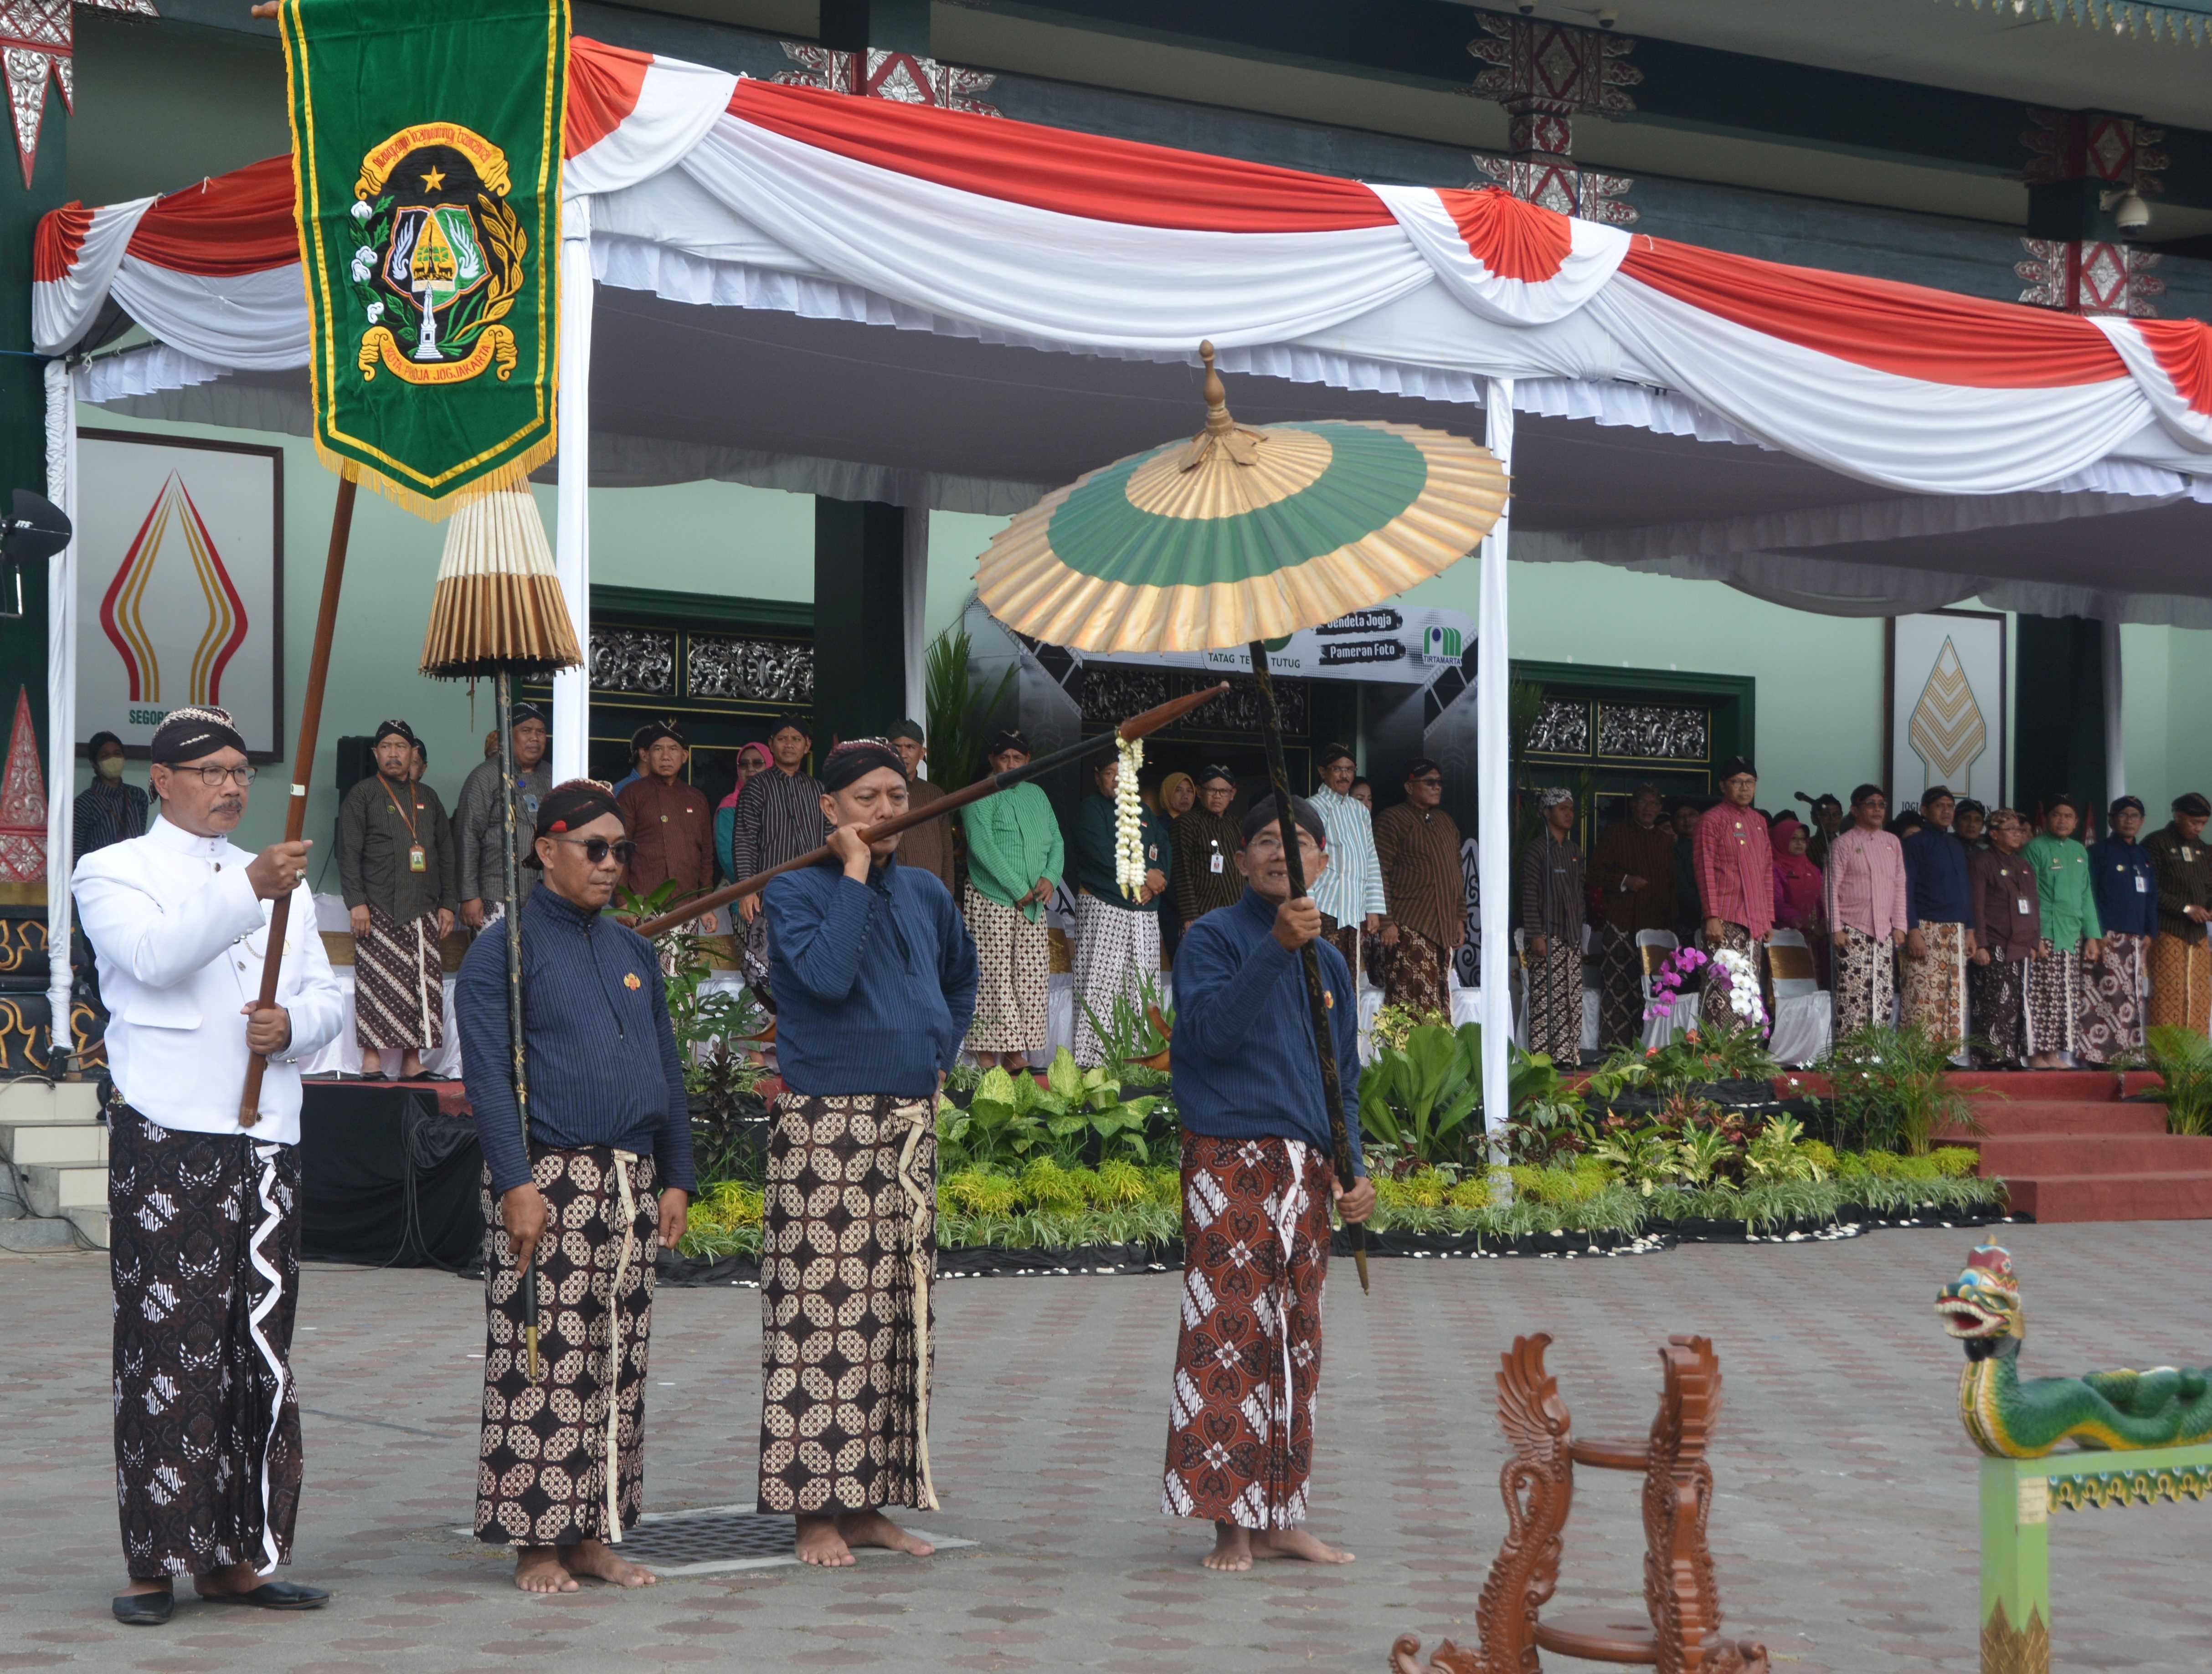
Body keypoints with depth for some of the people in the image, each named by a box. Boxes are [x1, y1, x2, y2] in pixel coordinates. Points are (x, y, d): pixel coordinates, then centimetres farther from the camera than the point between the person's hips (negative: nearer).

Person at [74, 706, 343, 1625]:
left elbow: (330, 994, 17)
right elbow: (153, 954, -17)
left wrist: (294, 1023, -6)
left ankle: (240, 1553, 10)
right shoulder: (112, 873, 5)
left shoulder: (281, 882, 23)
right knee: (164, 1347, -7)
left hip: (266, 1139, 6)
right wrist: (247, 889, -28)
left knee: (261, 1350, 4)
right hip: (165, 1138, -5)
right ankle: (154, 1563, -3)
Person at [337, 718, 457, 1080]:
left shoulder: (428, 798, 20)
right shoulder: (362, 796, 6)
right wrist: (356, 902, -11)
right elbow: (348, 853, -1)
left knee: (424, 985, -2)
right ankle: (372, 1058, -5)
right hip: (379, 910, -4)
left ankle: (412, 1061, 1)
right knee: (377, 983, -8)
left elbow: (446, 855, 20)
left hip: (424, 911, 4)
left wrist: (449, 904, 11)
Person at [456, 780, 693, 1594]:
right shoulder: (504, 950, -3)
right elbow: (487, 1076, -10)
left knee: (618, 1365, 7)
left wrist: (676, 1179, 12)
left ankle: (592, 1534, 14)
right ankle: (537, 1543, 1)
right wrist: (517, 1184, -18)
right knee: (542, 1365, -6)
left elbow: (668, 1070, 19)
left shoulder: (633, 953, 16)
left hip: (629, 1180, 7)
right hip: (547, 1178, -6)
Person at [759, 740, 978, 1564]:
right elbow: (826, 973, -22)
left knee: (896, 1315, 7)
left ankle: (868, 1503, 14)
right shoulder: (795, 891, -4)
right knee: (822, 1314, -8)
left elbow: (961, 977, 32)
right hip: (825, 1125, -7)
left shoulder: (926, 895, 14)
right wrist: (854, 876, -15)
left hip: (908, 1125, 7)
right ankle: (814, 1509, -3)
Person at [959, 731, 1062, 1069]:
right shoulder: (981, 797, -3)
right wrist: (1018, 890, -14)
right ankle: (987, 1060, -8)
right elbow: (982, 845, -13)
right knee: (992, 980, -8)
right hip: (990, 901, -6)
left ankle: (1016, 1055, 3)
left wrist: (1050, 877, -4)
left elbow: (1056, 842, 17)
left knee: (1031, 983, 1)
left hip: (1033, 906, 6)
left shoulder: (1037, 796, 18)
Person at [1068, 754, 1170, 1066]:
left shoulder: (1145, 813, 21)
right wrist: (1146, 874, -8)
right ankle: (1094, 1060, -14)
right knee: (1100, 983, -11)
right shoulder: (1091, 808, 3)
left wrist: (1154, 884, -7)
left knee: (1142, 984, -1)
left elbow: (1165, 853, 13)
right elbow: (1102, 853, -11)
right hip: (1102, 908, -6)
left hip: (1144, 911, 6)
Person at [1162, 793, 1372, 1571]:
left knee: (1295, 1342, 7)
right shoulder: (1213, 937, -1)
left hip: (1306, 1170, 6)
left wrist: (1353, 1168, 8)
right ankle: (1230, 1523, -8)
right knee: (1229, 1334, -10)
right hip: (1229, 1159, -6)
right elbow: (1210, 1028, -19)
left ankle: (1278, 1518, 13)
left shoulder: (1329, 961, 17)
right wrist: (1276, 948, -26)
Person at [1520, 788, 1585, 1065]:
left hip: (1571, 936, 7)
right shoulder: (1536, 851, -5)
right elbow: (1529, 896, -9)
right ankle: (1542, 1056, -9)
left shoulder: (1574, 852, 17)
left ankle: (1567, 1055, 6)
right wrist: (1535, 935, -16)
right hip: (1548, 934, -7)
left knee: (1572, 999, 4)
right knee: (1546, 998, -10)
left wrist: (1580, 932, 16)